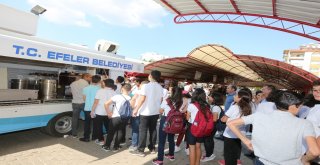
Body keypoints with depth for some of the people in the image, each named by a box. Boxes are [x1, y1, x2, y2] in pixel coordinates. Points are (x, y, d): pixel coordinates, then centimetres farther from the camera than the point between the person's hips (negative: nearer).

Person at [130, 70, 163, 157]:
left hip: (145, 112, -6)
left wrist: (136, 109, -10)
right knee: (153, 130, 14)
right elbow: (161, 100, 11)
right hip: (155, 112, 6)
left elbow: (142, 99, -17)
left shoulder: (146, 86, -13)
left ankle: (140, 150, 7)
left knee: (143, 130, 2)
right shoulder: (160, 88, 5)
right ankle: (152, 148, 23)